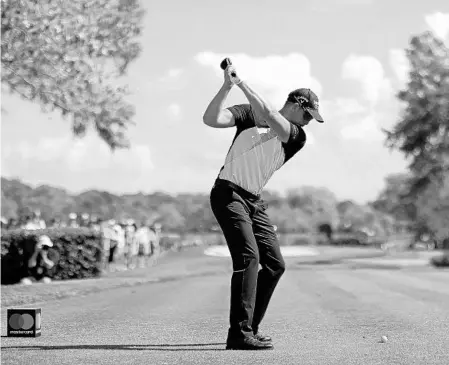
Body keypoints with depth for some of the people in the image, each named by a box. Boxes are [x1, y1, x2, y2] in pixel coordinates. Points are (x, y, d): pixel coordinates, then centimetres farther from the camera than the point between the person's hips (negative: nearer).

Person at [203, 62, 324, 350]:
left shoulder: (297, 137, 4)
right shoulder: (250, 113, -1)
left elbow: (270, 118, -16)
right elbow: (211, 119, -13)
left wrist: (243, 84, -18)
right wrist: (228, 86, -23)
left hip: (254, 203, 6)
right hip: (229, 194, -6)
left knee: (275, 264, 6)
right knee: (248, 256, -21)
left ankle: (249, 329, 17)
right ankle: (239, 334, -23)